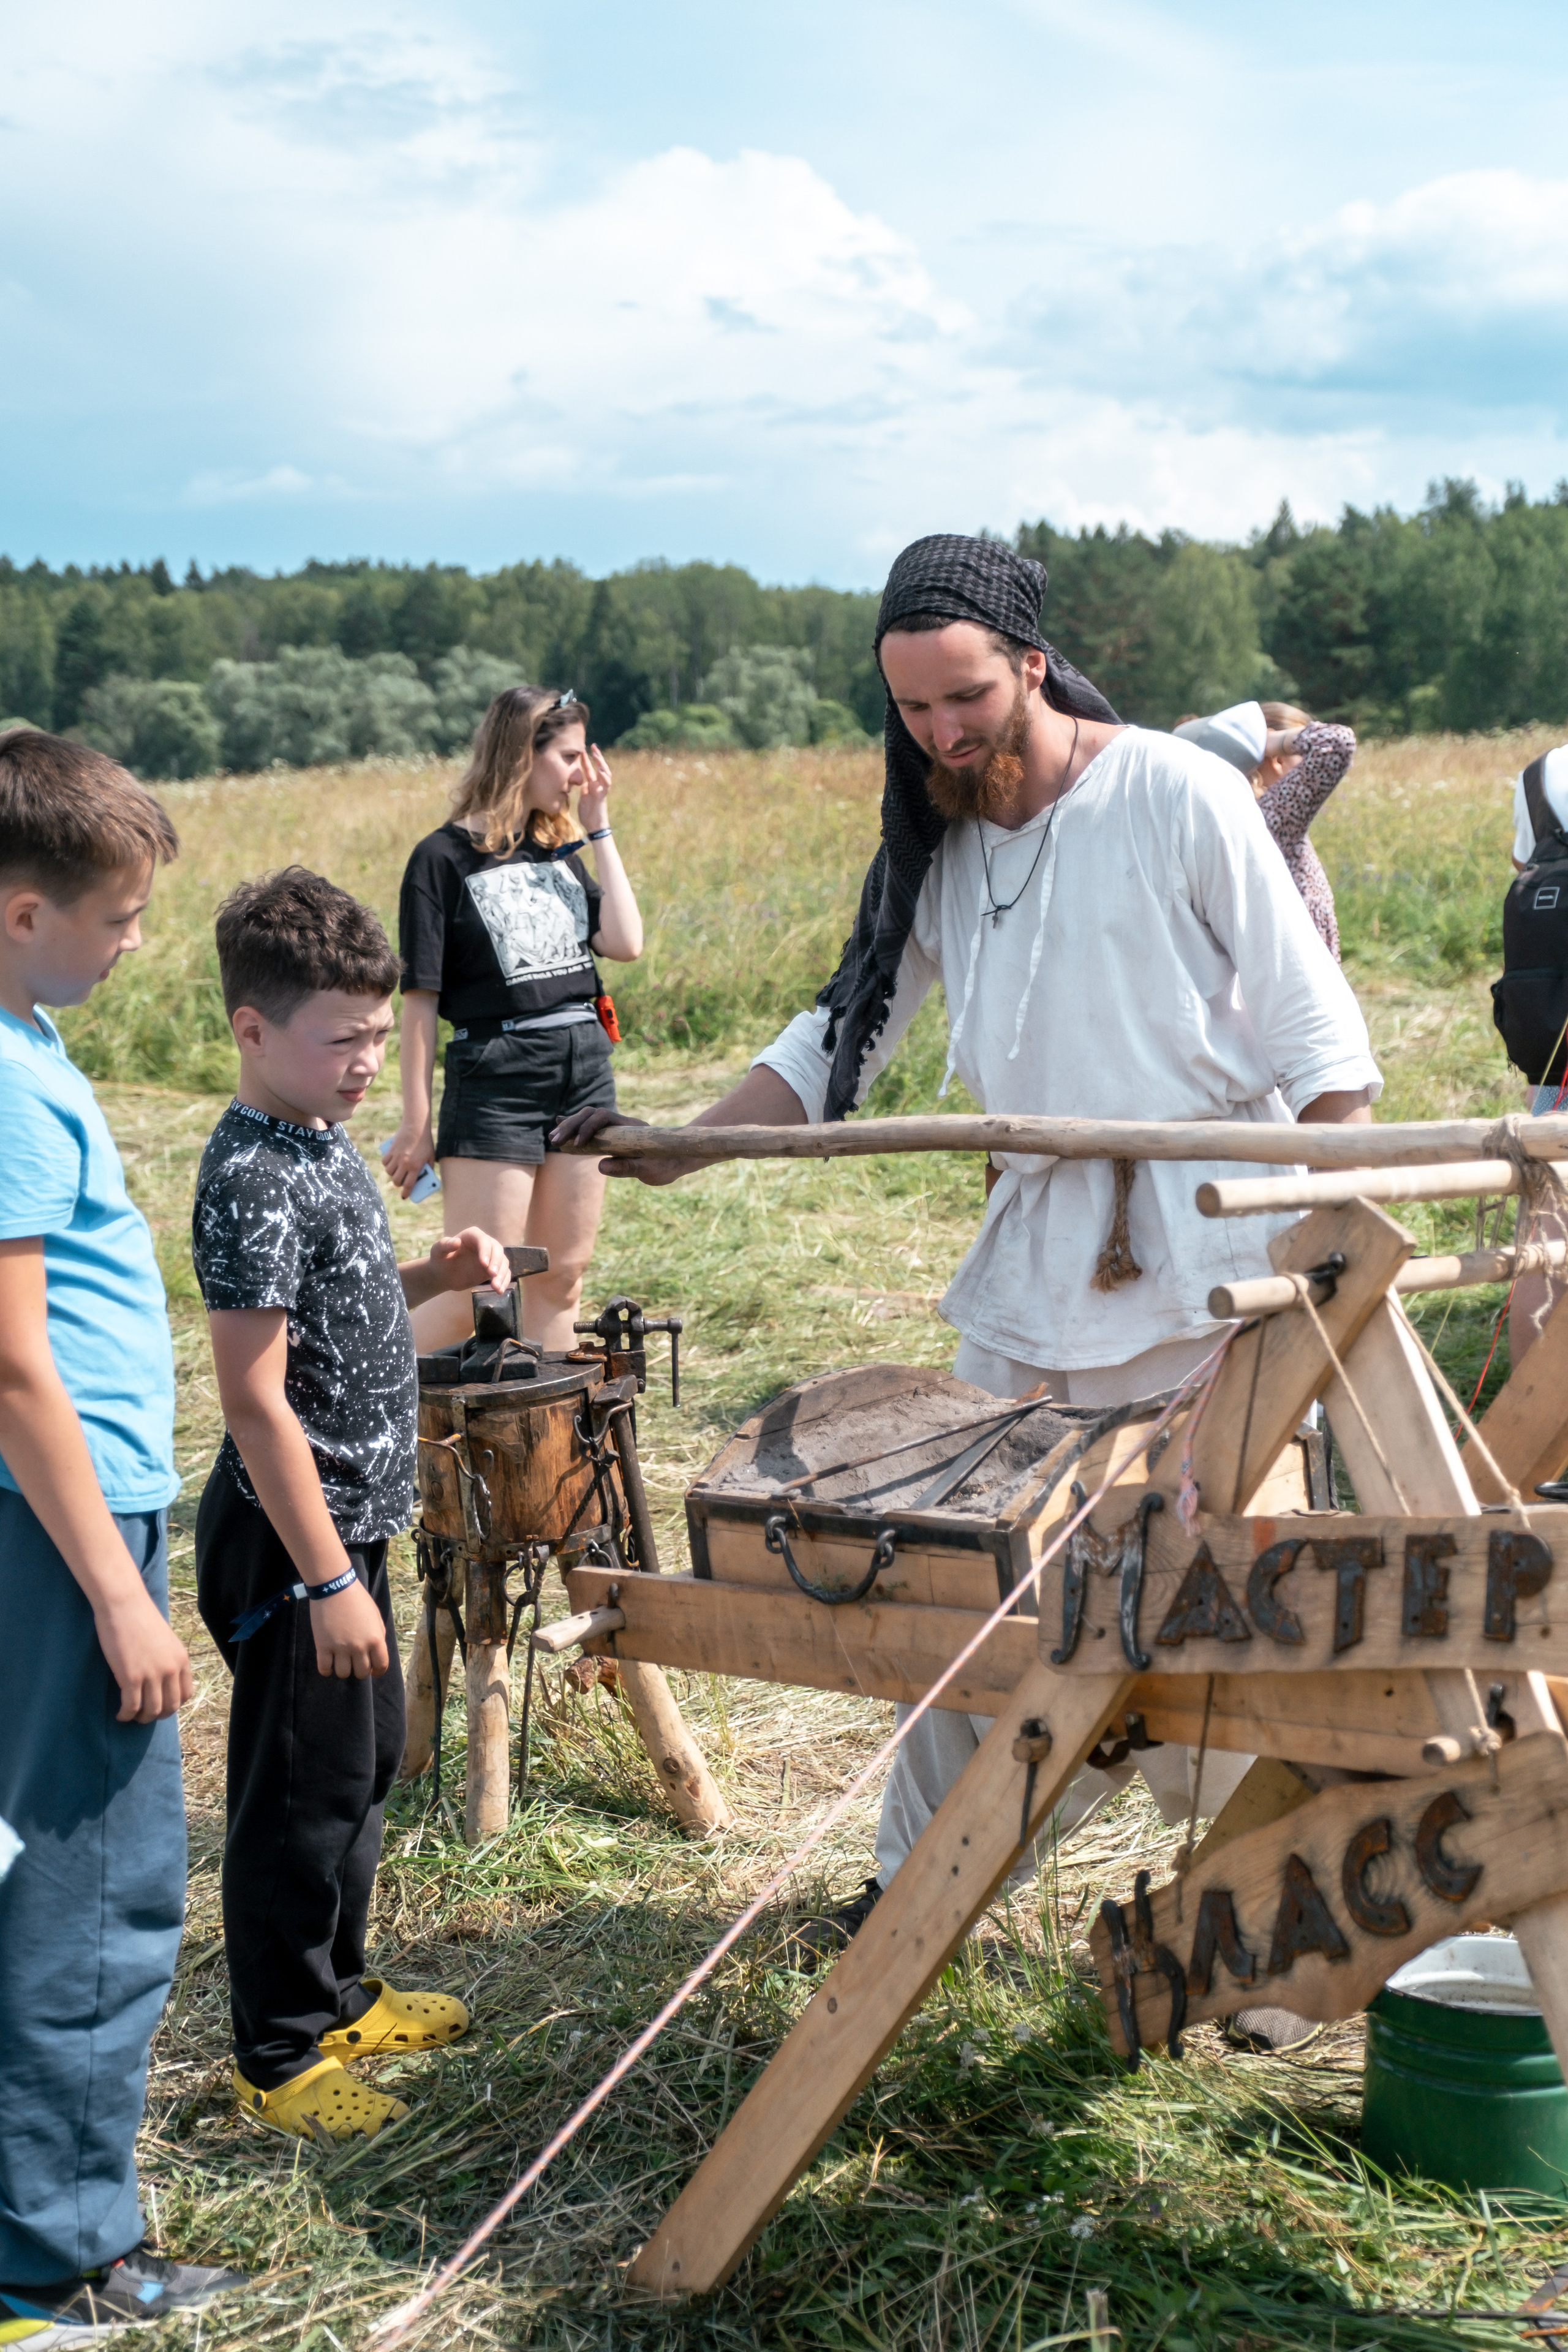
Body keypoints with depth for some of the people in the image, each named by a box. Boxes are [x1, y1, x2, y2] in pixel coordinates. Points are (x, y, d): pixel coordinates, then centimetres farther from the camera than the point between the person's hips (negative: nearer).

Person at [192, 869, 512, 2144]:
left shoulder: (323, 1143, 7)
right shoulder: (253, 1178, -23)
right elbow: (256, 1397, -24)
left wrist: (436, 1275, 3)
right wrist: (328, 1580, -24)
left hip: (349, 1526, 10)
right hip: (290, 1549, -10)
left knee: (368, 1766, 21)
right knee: (302, 1799, 3)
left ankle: (339, 1993, 38)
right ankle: (281, 2060, 19)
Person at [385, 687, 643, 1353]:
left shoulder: (560, 851, 13)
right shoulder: (444, 858, -5)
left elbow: (625, 943, -1)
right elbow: (420, 999, -7)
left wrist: (598, 825, 2)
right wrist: (416, 1124, -9)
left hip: (585, 1070, 6)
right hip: (495, 1080, -6)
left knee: (561, 1279, 10)